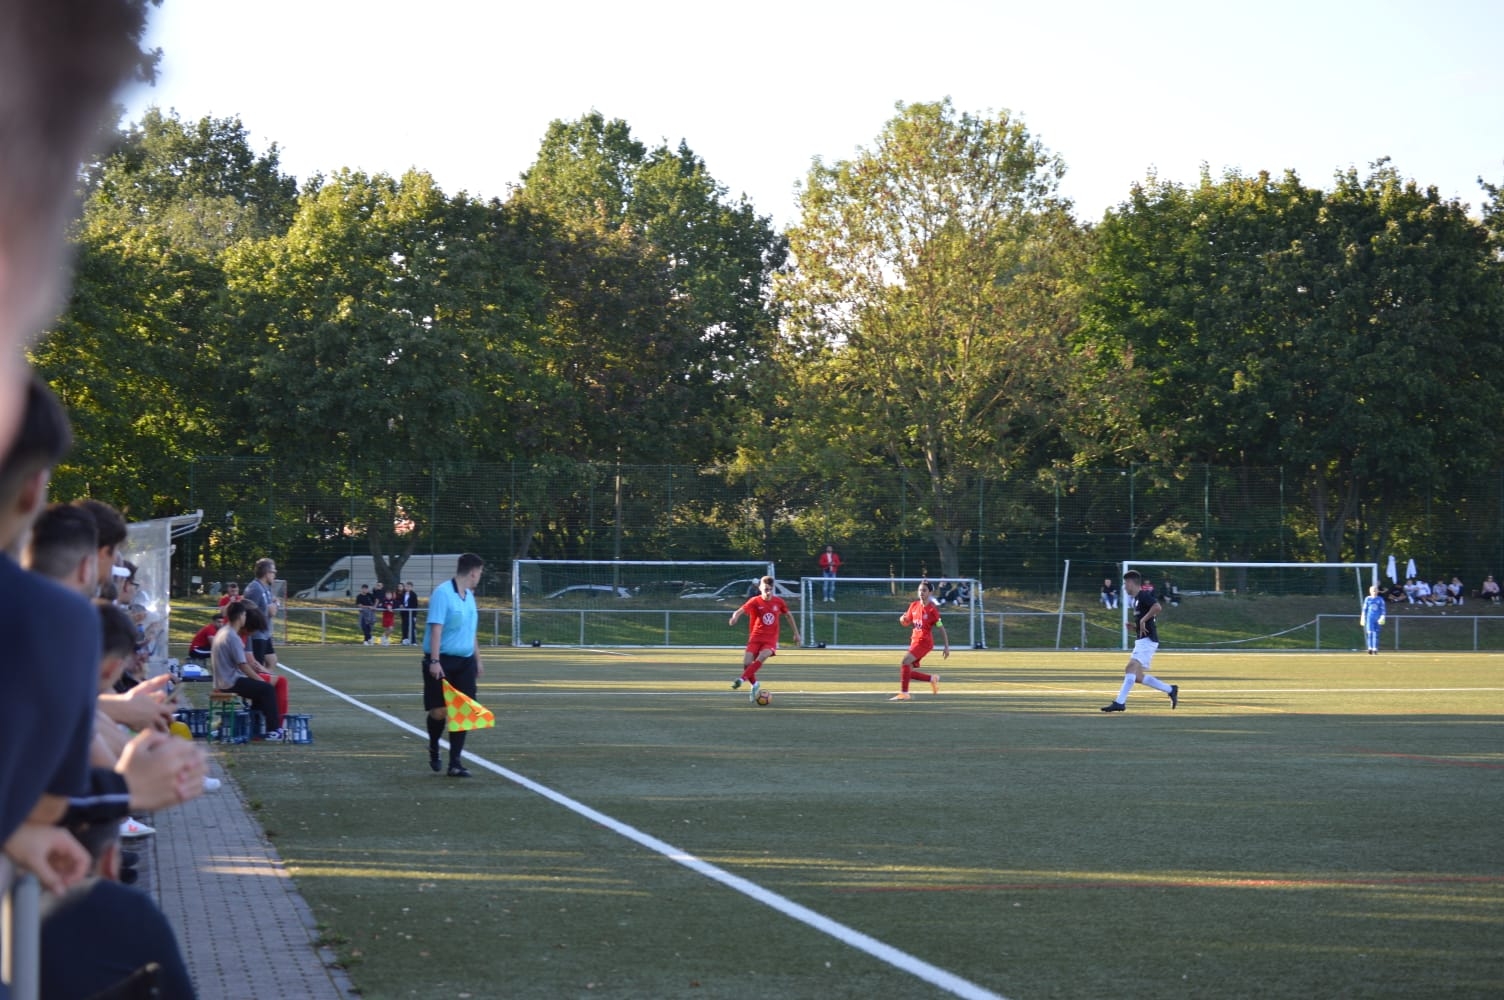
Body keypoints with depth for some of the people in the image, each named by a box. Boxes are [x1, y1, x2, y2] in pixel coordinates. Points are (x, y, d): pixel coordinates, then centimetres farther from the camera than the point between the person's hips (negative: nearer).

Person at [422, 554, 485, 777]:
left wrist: (477, 660, 23)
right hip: (442, 662, -7)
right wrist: (434, 661, -23)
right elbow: (436, 629, -17)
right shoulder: (442, 593, -12)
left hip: (465, 663, 7)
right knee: (439, 712, -4)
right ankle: (433, 749, 24)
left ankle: (455, 762, 3)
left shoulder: (469, 596, 14)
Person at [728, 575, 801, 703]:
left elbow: (789, 615, 17)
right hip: (755, 638, 0)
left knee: (762, 657, -29)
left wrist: (796, 633, 18)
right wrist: (735, 617, -50)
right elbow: (741, 610, -26)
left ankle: (741, 679, -26)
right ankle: (755, 684, 16)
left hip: (771, 639, 0)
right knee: (746, 663, -13)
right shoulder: (755, 601, -9)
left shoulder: (778, 601, 0)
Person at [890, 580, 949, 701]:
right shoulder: (914, 606, 8)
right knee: (909, 672, 3)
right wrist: (903, 620, -6)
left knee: (905, 661, -25)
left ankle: (904, 693, -22)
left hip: (924, 642, -7)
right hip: (915, 640, 7)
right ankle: (933, 678, 26)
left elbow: (941, 628, -6)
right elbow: (908, 623, 19)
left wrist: (946, 647, -7)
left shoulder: (932, 609, -10)